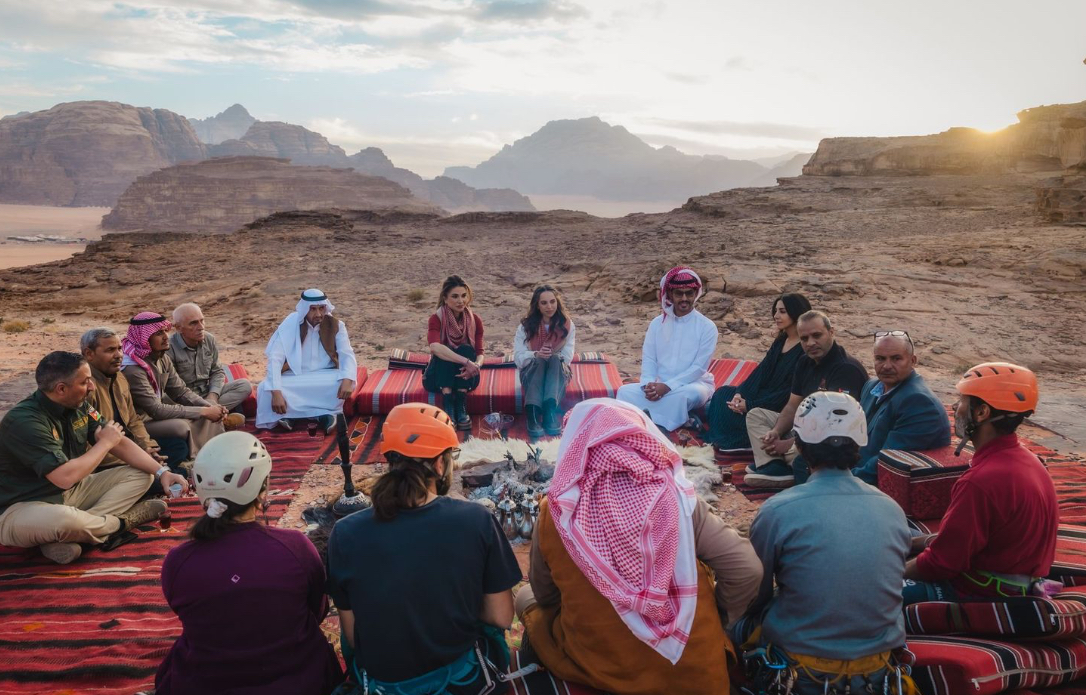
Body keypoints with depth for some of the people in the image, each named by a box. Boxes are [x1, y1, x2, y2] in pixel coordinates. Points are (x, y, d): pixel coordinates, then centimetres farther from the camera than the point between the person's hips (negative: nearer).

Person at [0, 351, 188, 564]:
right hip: (21, 507, -8)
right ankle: (120, 523, -7)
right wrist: (105, 443, -17)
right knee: (66, 520, -41)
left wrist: (162, 472, -9)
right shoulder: (25, 421, -26)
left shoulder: (79, 407, -1)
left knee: (141, 475, 1)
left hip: (69, 492, 9)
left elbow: (120, 443, 3)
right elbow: (65, 477, -33)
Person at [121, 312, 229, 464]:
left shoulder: (163, 358, 1)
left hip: (156, 414, 9)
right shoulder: (132, 369, -26)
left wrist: (210, 406, -16)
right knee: (180, 427, -32)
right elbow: (156, 410, -29)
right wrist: (203, 411, -26)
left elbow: (181, 391, 3)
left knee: (211, 417, -1)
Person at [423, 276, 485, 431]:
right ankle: (447, 408, -39)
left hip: (465, 377, 2)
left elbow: (479, 353, -11)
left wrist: (476, 365, -36)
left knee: (466, 349, -26)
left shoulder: (475, 320, -4)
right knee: (444, 353, -30)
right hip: (439, 377, -2)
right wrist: (466, 362, -45)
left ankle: (461, 407, -32)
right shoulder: (436, 319, -13)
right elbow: (435, 347, -34)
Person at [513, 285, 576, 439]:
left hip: (558, 371, 1)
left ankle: (550, 410, -52)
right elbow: (518, 358, -7)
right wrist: (536, 354, -27)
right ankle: (532, 414, -53)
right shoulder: (525, 326, 0)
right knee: (540, 360, -35)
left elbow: (567, 358, -3)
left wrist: (553, 356, -23)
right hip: (532, 372, -1)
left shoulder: (567, 326, 2)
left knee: (554, 359, -33)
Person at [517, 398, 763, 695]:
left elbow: (545, 597, 2)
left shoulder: (556, 514, -14)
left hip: (596, 669, 0)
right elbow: (746, 570, -16)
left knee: (526, 597, 24)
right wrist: (717, 622, 3)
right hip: (690, 669, 1)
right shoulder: (676, 498, -17)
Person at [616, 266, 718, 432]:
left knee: (690, 393, -39)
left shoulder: (707, 327, -4)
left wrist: (667, 386, -20)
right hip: (659, 386, 3)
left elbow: (699, 367, -10)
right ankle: (678, 421, -32)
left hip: (694, 384, -3)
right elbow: (648, 360, 5)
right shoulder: (657, 323, 7)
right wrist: (650, 385, -17)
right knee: (625, 391, -23)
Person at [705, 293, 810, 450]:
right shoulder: (780, 341, 9)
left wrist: (749, 405, -22)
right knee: (723, 393, -2)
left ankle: (737, 443, 3)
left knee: (730, 410, -20)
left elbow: (790, 392, -22)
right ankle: (718, 440, 5)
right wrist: (740, 393, -13)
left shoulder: (805, 349, -19)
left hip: (782, 407, -9)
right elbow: (761, 371, 4)